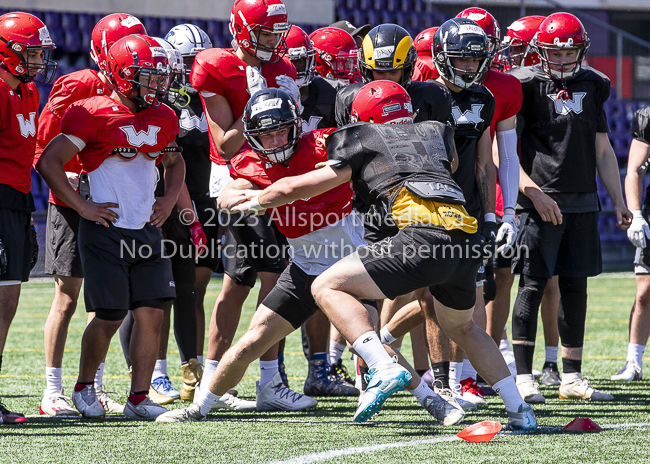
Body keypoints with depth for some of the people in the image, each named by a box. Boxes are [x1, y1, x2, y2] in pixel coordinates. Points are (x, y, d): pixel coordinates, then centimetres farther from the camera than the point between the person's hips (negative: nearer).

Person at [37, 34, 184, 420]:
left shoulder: (163, 119, 9)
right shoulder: (94, 114, -11)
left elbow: (175, 162, 29)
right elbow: (49, 162, -10)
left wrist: (169, 200, 12)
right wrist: (84, 207, -11)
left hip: (147, 229, 6)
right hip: (106, 229, -6)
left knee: (152, 314, -2)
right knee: (109, 318, -3)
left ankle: (139, 398, 6)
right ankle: (84, 387, 20)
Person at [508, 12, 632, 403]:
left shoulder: (592, 86, 12)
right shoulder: (527, 85, -4)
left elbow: (603, 151, 17)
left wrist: (619, 202, 14)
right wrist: (534, 193, -15)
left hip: (582, 202, 5)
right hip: (541, 201, -5)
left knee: (576, 286, 7)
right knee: (533, 285, -7)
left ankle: (572, 378, 14)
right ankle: (523, 378, -5)